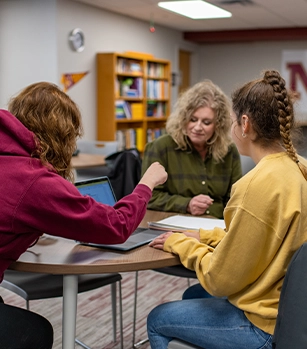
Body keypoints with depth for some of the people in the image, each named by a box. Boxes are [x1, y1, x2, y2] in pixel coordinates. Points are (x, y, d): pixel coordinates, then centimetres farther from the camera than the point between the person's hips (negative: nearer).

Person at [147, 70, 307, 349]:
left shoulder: (258, 185, -29)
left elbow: (220, 279, -20)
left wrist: (180, 243, -5)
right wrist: (204, 236, 8)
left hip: (267, 325, -8)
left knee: (157, 320, 10)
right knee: (193, 295, 28)